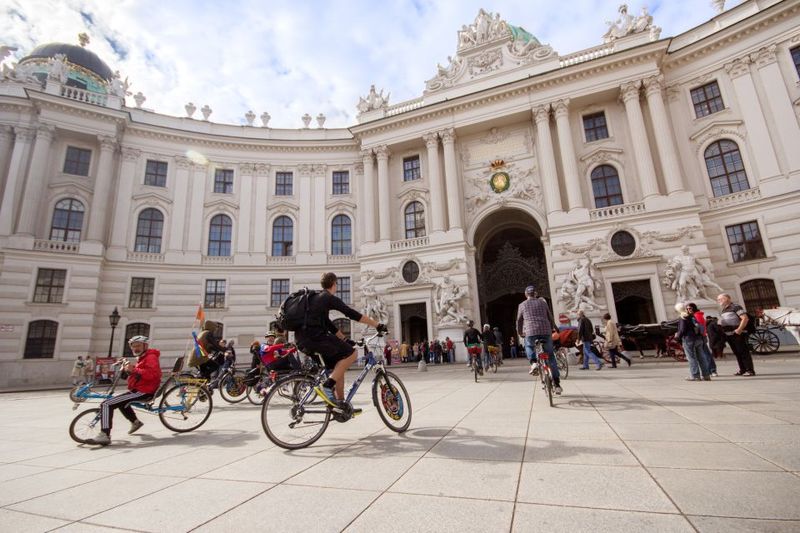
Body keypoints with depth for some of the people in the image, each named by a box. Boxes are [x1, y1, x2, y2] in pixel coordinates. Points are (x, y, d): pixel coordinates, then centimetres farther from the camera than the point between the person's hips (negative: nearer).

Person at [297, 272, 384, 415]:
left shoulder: (315, 298, 26)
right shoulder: (330, 298, -2)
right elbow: (353, 314, -8)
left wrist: (346, 340, 30)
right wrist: (378, 325, -4)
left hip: (302, 340, 10)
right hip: (314, 336, -9)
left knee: (338, 366, 16)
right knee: (352, 353, -7)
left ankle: (340, 404, 18)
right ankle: (326, 387, -10)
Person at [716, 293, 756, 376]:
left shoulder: (735, 307, -5)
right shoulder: (722, 310, 19)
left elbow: (745, 318, -13)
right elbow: (721, 322, 28)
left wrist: (739, 329, -20)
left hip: (738, 334, -7)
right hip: (728, 334, 8)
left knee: (744, 352, -5)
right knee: (736, 353, 10)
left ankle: (750, 370, -1)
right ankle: (742, 370, 15)